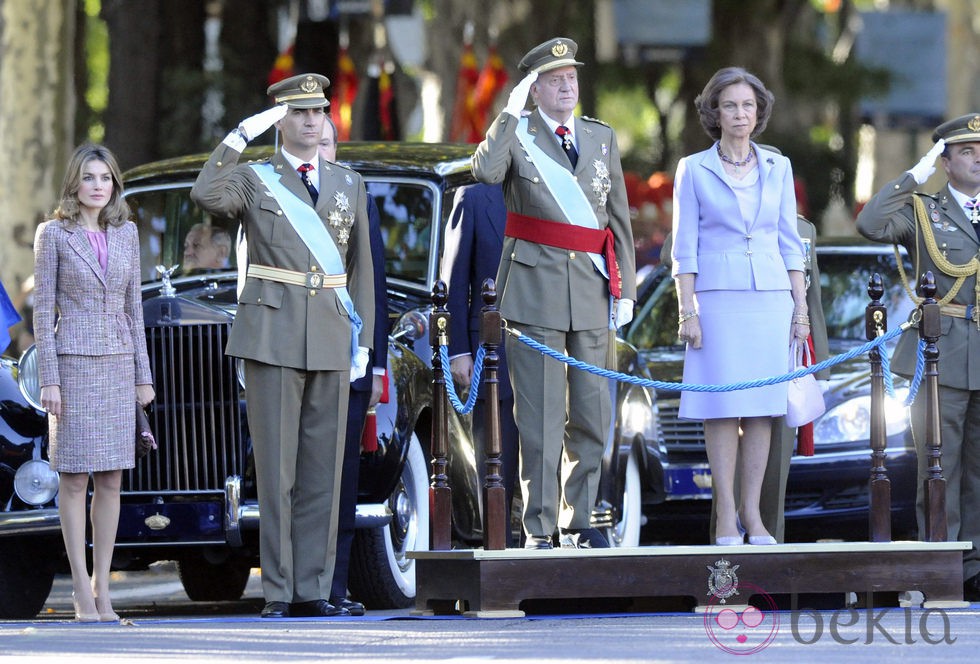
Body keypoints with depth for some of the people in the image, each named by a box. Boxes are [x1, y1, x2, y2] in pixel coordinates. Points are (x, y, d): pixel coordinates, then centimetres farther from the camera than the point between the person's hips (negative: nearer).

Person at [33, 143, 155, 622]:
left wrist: (143, 375, 9)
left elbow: (133, 307, 13)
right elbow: (43, 310, -4)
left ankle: (102, 588, 8)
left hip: (118, 363, 4)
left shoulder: (125, 233, 9)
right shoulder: (53, 234, -3)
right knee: (75, 476, -3)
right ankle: (82, 589, 0)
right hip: (73, 362, -4)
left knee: (111, 479, 4)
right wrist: (48, 380, -10)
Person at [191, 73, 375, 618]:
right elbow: (206, 195, -18)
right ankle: (279, 592, -3)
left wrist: (363, 342, 10)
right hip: (273, 337, -3)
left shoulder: (350, 186, 16)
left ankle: (313, 590, 6)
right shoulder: (253, 179, 4)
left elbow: (361, 267, 17)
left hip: (332, 343, 3)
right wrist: (241, 136, -18)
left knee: (324, 469, 2)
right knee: (276, 468, -4)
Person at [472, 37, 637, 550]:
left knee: (591, 413, 5)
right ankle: (538, 528, -2)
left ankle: (577, 522, 14)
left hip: (593, 290, 4)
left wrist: (624, 290, 10)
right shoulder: (516, 135, 3)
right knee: (540, 416, -5)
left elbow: (618, 217, 16)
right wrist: (512, 112, -16)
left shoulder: (603, 138, 15)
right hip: (536, 289, -4)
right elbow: (485, 171, -20)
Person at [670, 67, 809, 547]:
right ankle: (725, 517, -1)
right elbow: (684, 246, 1)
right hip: (718, 296, -3)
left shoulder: (777, 167, 11)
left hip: (769, 297, 3)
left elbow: (789, 242, 12)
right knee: (722, 405, -5)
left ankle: (752, 512, 5)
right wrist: (687, 311, -6)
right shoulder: (693, 170, 3)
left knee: (761, 407, 1)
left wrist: (800, 306, 7)